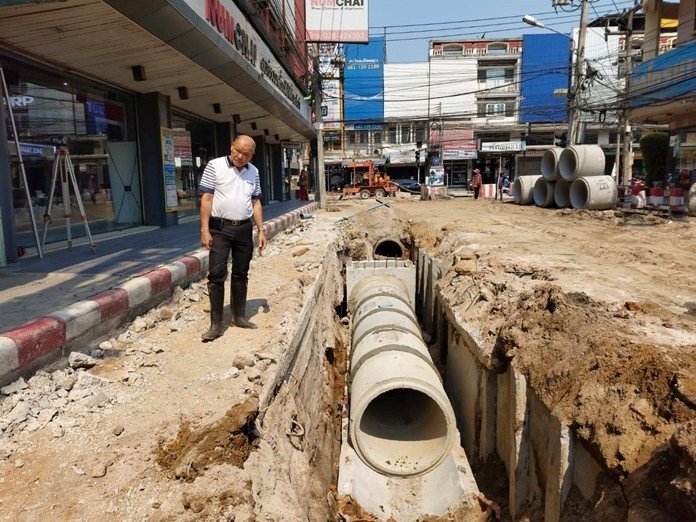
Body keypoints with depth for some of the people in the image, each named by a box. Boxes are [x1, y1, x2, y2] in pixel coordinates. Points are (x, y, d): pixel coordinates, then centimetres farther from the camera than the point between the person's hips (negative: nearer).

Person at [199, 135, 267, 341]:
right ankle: (216, 324, 1)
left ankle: (239, 316, 24)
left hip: (244, 229, 4)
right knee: (216, 275, -4)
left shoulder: (253, 172, 9)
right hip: (220, 228, -4)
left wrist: (261, 230, 8)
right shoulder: (215, 166, -5)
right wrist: (205, 230, -13)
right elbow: (206, 198, -7)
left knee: (241, 274, 11)